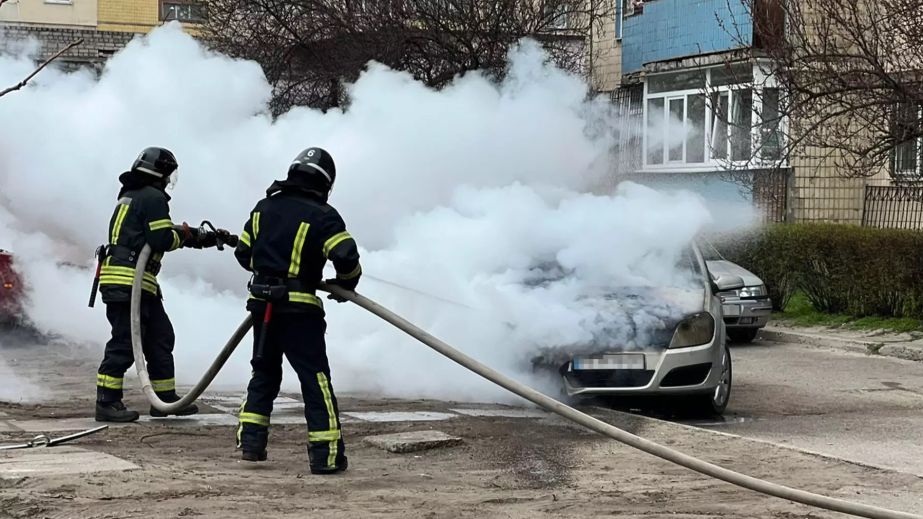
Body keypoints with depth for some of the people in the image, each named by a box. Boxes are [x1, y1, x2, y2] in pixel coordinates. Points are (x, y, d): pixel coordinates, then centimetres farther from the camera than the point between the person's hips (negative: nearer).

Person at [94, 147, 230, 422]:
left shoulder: (131, 195, 23)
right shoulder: (153, 198, -9)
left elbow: (159, 232, 27)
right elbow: (163, 239, -18)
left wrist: (207, 237, 27)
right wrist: (184, 235, 4)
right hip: (129, 279, -11)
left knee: (160, 338, 14)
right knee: (124, 342, -9)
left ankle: (165, 398, 19)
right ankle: (107, 403, -8)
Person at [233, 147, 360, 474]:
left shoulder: (264, 207, 9)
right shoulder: (322, 215, -10)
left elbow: (243, 253, 16)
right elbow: (346, 257, -19)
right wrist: (346, 284, 1)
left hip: (262, 305, 6)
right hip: (299, 310, -6)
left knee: (264, 373, 19)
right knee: (316, 379, -2)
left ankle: (251, 443, 15)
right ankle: (325, 454, -5)